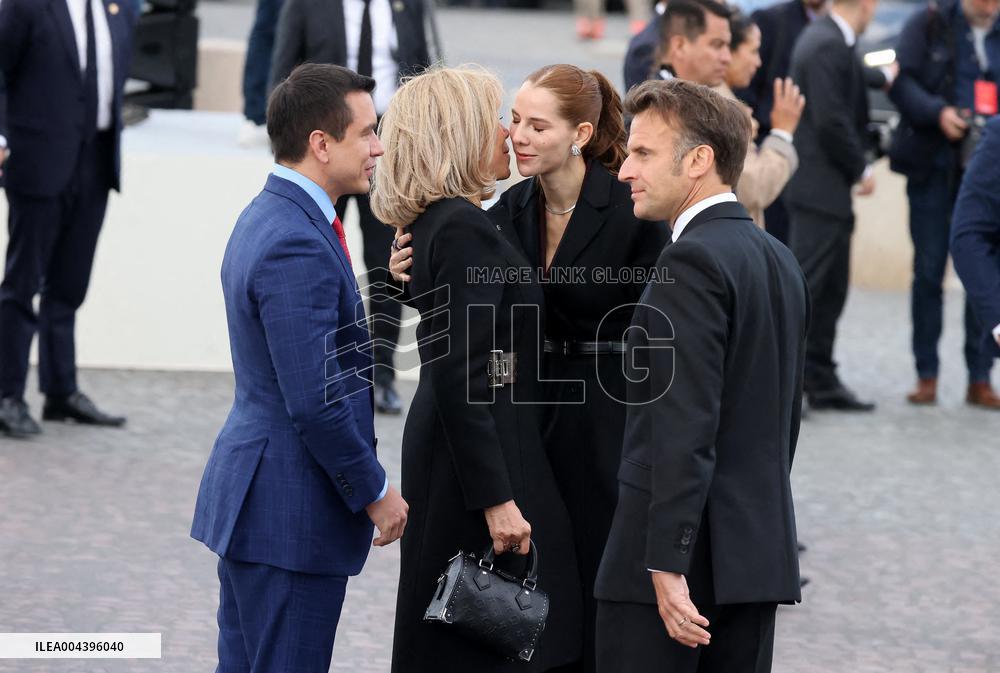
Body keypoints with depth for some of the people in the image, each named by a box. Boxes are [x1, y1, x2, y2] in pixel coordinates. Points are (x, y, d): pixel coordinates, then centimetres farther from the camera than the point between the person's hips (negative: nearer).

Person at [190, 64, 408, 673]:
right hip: (292, 509, -10)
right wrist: (375, 492, -13)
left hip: (252, 498, 10)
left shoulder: (268, 218, 11)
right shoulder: (297, 247, -21)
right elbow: (315, 403, -23)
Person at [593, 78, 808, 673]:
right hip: (760, 552, 9)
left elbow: (687, 427, -20)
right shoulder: (780, 260, 14)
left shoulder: (693, 260, -14)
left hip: (681, 548, -9)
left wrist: (668, 563, -21)